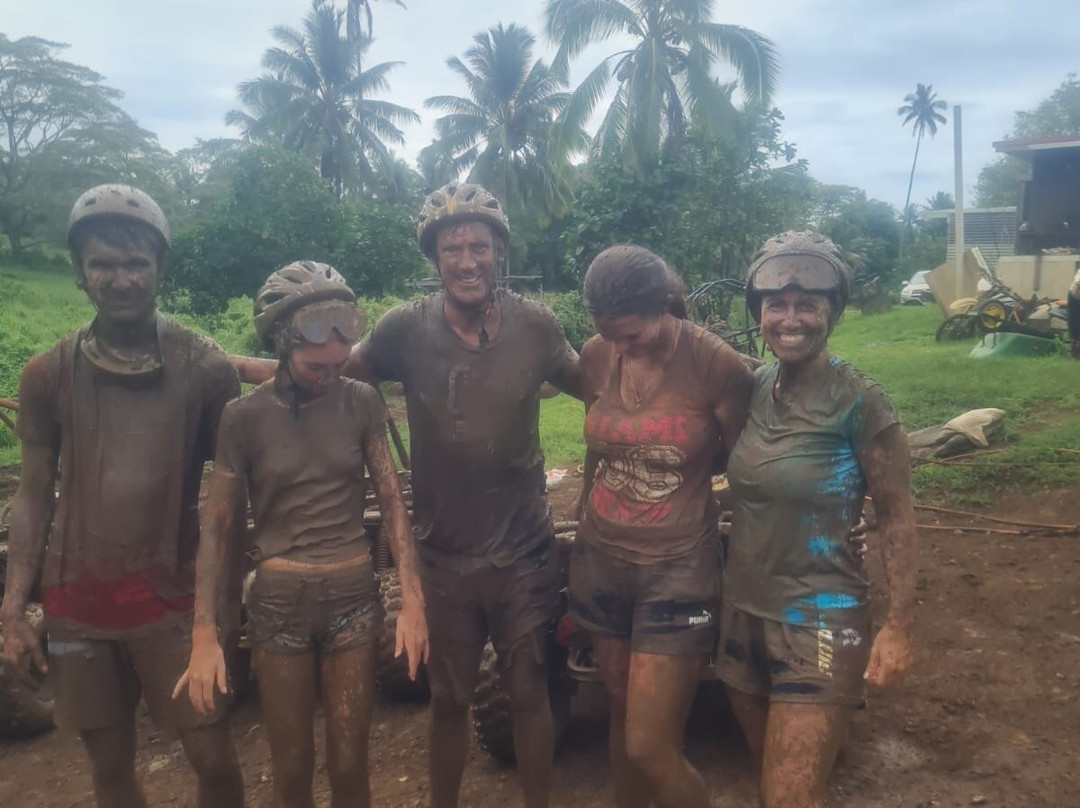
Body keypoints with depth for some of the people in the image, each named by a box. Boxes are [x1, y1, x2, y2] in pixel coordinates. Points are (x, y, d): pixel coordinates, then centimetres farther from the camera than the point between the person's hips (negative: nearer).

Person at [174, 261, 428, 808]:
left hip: (354, 595, 1)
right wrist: (204, 633, -8)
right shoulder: (243, 417, -6)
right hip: (279, 600, -1)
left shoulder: (361, 403, -3)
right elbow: (216, 527, -3)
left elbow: (392, 502, -2)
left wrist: (412, 599, -9)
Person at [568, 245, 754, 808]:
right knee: (622, 716, 18)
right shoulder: (595, 356, -3)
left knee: (649, 748, -2)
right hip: (601, 560, 5)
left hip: (678, 570, -4)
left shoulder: (716, 365, -16)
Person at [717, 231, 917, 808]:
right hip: (743, 608, 6)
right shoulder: (753, 386, 2)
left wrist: (898, 627, -12)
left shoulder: (859, 403, -14)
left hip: (819, 621, -6)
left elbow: (895, 516, -10)